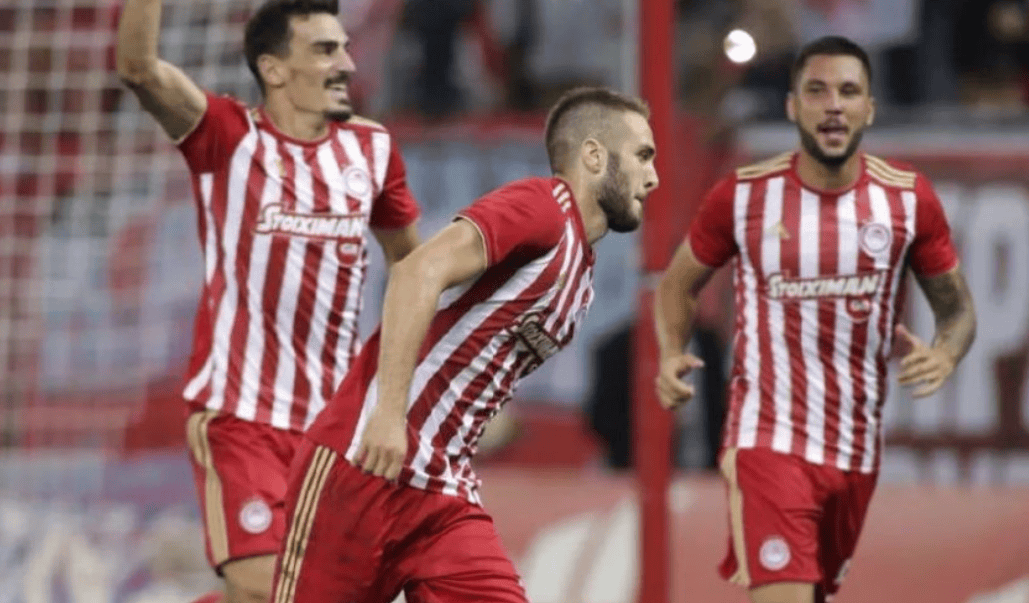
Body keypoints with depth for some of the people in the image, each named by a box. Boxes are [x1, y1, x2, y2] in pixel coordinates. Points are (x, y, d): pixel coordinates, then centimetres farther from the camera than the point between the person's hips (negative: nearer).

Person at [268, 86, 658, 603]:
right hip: (365, 465, -8)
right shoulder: (542, 206, -9)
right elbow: (420, 270, -23)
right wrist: (389, 412, -30)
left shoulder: (581, 278, 18)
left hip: (446, 494, 8)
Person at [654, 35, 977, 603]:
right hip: (769, 441, -4)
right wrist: (671, 354, -12)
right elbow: (678, 284, 9)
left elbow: (957, 306, 7)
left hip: (857, 447, 4)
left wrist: (944, 354, -17)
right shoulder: (743, 196, -7)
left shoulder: (908, 199, -2)